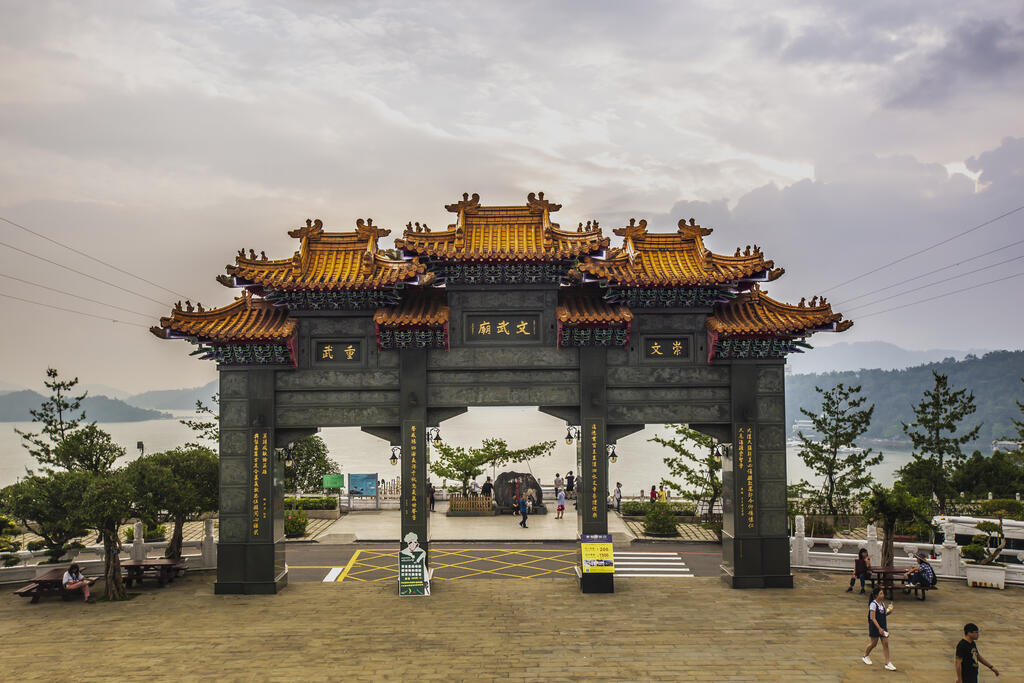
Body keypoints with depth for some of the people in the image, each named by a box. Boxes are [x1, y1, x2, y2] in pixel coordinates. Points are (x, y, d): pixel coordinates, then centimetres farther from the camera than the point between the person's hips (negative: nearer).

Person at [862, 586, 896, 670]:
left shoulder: (882, 603, 5)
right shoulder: (873, 604, -17)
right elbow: (873, 618, -20)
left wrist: (889, 612, -4)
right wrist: (879, 628, -26)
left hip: (883, 626, 6)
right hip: (875, 626, -6)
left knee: (886, 643, -1)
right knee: (874, 643, 7)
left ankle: (888, 663, 1)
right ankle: (865, 656, 33)